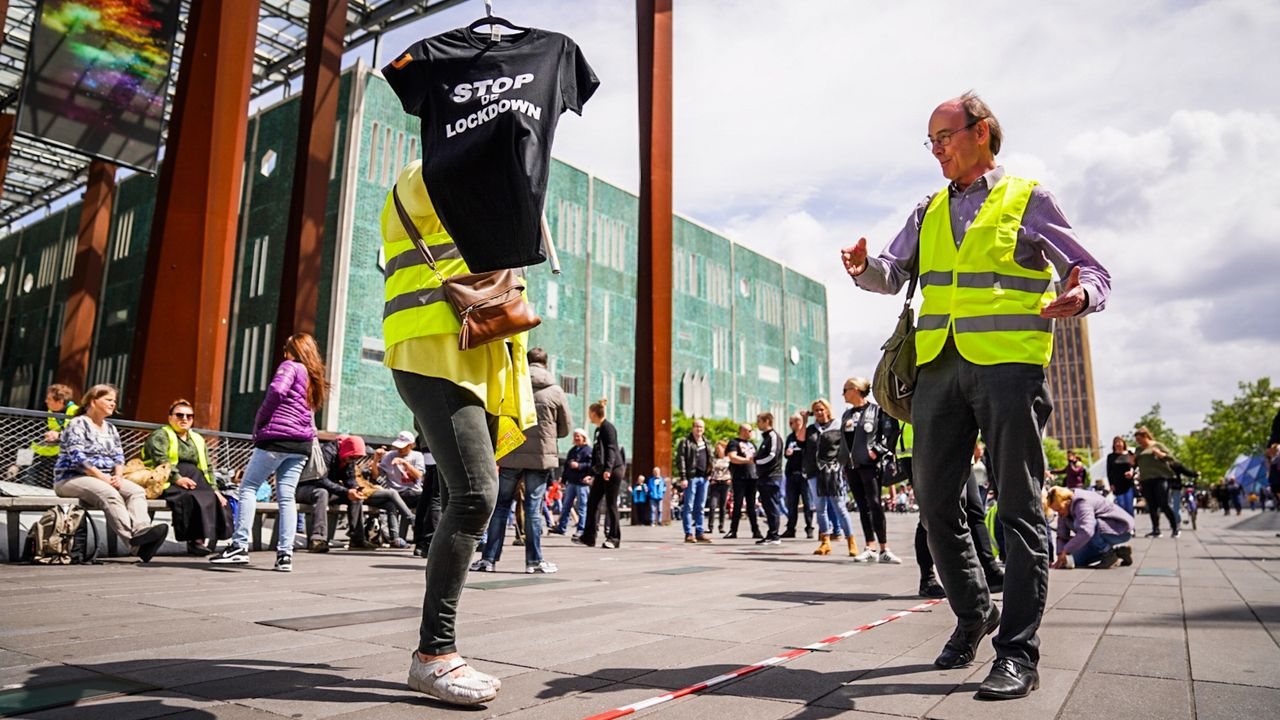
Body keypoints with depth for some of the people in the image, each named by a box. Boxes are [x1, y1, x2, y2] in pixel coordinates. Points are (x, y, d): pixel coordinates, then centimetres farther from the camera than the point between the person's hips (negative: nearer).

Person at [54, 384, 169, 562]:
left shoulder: (110, 429, 20)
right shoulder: (77, 424, -2)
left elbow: (119, 457, 14)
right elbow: (78, 458, -14)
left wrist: (117, 476, -8)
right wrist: (103, 478, -19)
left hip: (106, 479, 7)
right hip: (72, 478, -7)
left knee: (137, 491, -22)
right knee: (109, 494, -35)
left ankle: (141, 531, -48)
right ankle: (135, 542, -47)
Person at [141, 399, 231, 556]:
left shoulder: (198, 440, 27)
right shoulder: (160, 435, 8)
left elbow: (207, 468, 22)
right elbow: (161, 460, -10)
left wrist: (214, 488, 8)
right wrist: (177, 478, -22)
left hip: (196, 481, 5)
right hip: (167, 483, -5)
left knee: (213, 498, -27)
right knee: (189, 498, -35)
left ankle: (205, 538, -35)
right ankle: (196, 539, -36)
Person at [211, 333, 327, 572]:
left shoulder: (290, 367, 1)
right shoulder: (315, 378, 24)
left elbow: (277, 391, -14)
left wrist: (259, 423, -5)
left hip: (277, 437, -7)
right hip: (302, 444, 7)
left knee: (248, 487, 1)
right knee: (286, 496, 4)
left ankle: (239, 545, -5)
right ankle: (285, 554, -1)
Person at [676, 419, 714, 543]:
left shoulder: (707, 443, 17)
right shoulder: (685, 442, -2)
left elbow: (710, 459, 23)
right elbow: (680, 460, -8)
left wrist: (710, 472, 10)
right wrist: (683, 478, -15)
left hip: (703, 478, 6)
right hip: (691, 477, -6)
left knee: (700, 507, 9)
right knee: (688, 507, -3)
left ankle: (699, 533, 14)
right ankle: (688, 534, 0)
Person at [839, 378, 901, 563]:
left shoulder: (877, 410, -1)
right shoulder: (847, 414, 19)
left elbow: (891, 431, -7)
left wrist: (877, 450, -13)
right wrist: (843, 460, 15)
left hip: (869, 464, -7)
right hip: (851, 465, 7)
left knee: (875, 504, -14)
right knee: (863, 507, 6)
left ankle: (884, 550, -11)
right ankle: (870, 549, 9)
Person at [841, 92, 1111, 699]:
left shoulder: (1027, 199, 6)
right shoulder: (928, 211, 20)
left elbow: (1094, 274, 5)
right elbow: (893, 275, 10)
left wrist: (1081, 296, -19)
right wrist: (864, 268, -13)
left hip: (1009, 363, -5)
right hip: (939, 366, 5)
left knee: (1018, 509, -2)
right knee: (935, 502, 7)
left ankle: (1017, 653, 5)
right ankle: (973, 613, 26)